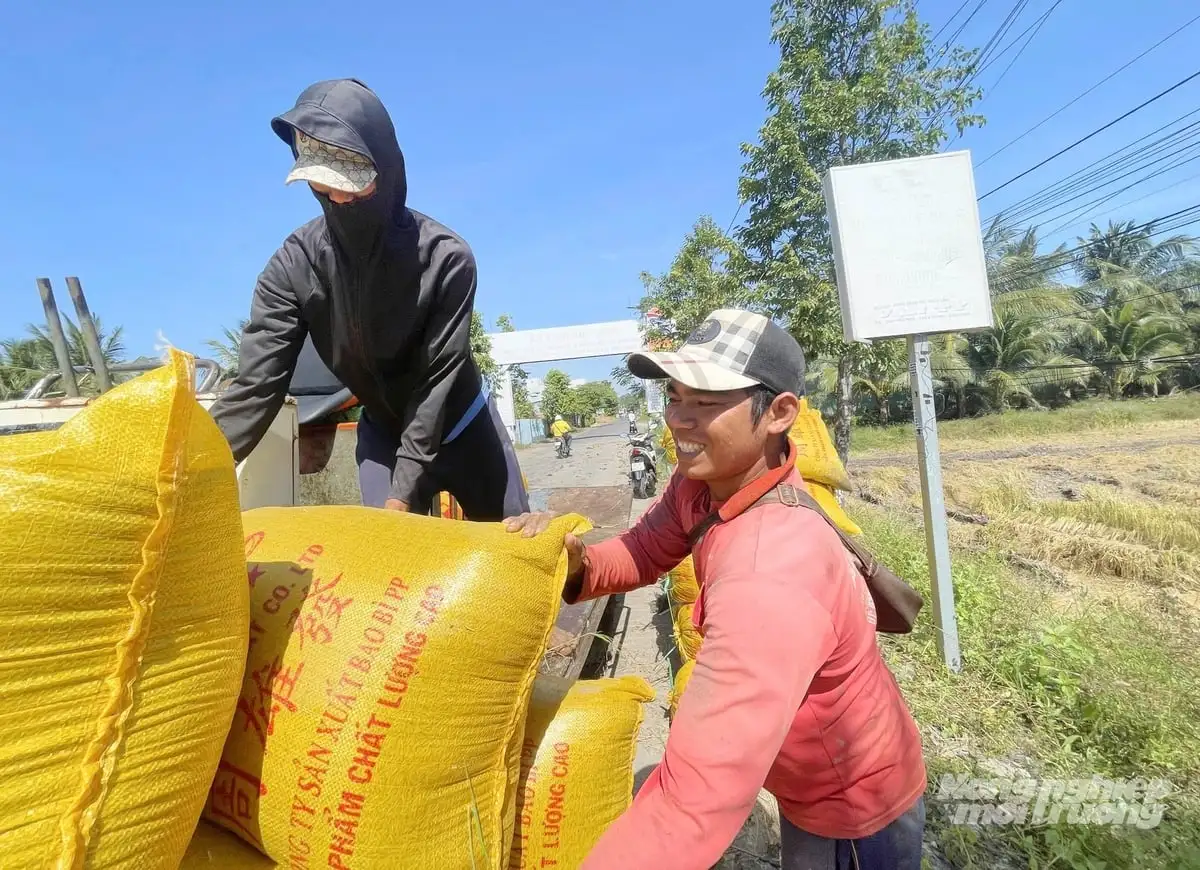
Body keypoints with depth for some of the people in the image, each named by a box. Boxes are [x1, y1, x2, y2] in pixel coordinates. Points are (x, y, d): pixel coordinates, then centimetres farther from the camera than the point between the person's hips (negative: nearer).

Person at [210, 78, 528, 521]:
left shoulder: (445, 256, -26)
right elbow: (256, 385, -20)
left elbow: (437, 380, -25)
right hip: (383, 435, 2)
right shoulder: (294, 265, -18)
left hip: (462, 428, -1)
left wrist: (402, 496, -27)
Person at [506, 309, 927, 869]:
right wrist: (575, 565, -24)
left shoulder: (770, 585, -44)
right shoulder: (703, 479, -17)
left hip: (855, 811, -6)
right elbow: (646, 550, -3)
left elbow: (692, 810, -47)